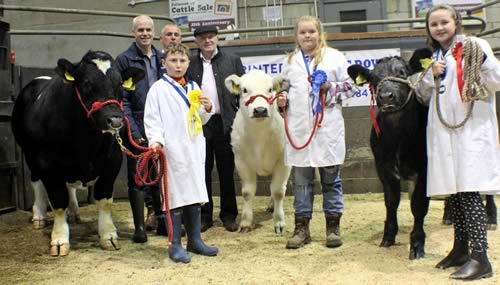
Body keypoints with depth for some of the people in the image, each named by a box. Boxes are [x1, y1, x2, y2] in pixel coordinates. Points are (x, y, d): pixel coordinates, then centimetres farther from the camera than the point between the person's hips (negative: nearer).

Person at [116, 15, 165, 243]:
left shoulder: (161, 59, 11)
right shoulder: (124, 60, -3)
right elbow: (122, 99, -7)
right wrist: (133, 132, -14)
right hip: (137, 128, -4)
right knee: (137, 178, 4)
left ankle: (162, 221, 23)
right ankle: (139, 227, 11)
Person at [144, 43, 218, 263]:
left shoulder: (193, 88, 15)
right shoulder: (158, 88, -2)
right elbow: (152, 118, -7)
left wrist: (207, 109, 0)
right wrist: (156, 140, -21)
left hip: (194, 148, 6)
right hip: (172, 150, -6)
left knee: (195, 194, 11)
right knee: (176, 195, -3)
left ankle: (195, 240, 22)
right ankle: (175, 245, 5)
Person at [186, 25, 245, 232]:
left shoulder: (233, 61, 6)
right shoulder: (190, 65, 8)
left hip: (225, 123, 0)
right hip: (199, 124, 1)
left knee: (227, 171, 7)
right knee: (203, 171, 5)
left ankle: (228, 215, 17)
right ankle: (204, 215, 15)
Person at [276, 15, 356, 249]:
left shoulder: (334, 56, 4)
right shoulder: (290, 61, 14)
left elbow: (351, 86, 2)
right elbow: (286, 88, 20)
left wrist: (331, 87, -14)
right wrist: (282, 99, -1)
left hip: (327, 127, -3)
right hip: (299, 127, 3)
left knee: (331, 178, 6)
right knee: (301, 180, 7)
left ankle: (333, 226, 16)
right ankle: (301, 227, 15)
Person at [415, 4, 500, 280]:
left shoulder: (474, 45, 1)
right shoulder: (435, 56, 18)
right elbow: (423, 96, 18)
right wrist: (432, 75, 0)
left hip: (472, 130, -6)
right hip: (443, 132, 6)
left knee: (469, 191, -12)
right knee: (454, 192, 10)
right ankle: (461, 248, 21)